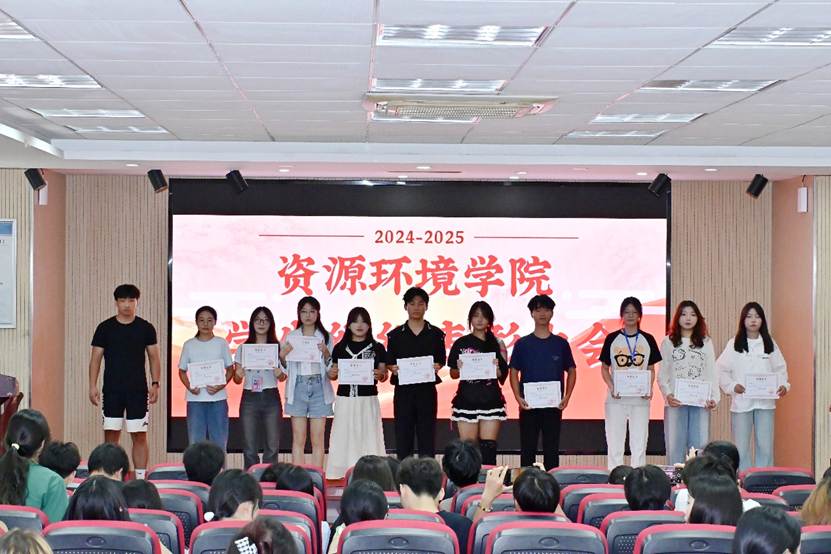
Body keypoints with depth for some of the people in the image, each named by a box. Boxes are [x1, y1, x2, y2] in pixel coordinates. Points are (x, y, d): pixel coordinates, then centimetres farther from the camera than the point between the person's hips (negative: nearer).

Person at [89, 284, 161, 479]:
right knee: (111, 434, 1)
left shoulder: (146, 328, 4)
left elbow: (154, 357, 6)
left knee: (139, 436, 0)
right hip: (112, 390, 0)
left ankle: (140, 478, 4)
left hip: (137, 390, 0)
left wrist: (155, 384, -4)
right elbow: (96, 358, 4)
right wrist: (92, 386, -3)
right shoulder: (105, 328, 3)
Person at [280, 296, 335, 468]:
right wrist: (282, 355, -10)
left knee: (318, 440, 0)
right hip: (298, 387, 0)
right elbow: (284, 367, 8)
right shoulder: (291, 336, 9)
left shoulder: (325, 337, 8)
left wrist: (326, 353, -13)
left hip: (319, 387, 0)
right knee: (298, 439, -1)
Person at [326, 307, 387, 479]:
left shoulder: (377, 348, 6)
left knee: (368, 436, -4)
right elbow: (334, 373, 12)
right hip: (345, 399, 1)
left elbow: (384, 375, 6)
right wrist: (331, 374, -10)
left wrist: (380, 375, -16)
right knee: (344, 437, -1)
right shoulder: (340, 347, 9)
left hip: (368, 400, -1)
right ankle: (343, 475, 3)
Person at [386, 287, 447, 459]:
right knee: (403, 434, 1)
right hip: (403, 389, 0)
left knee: (427, 434, 1)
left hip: (427, 389, 0)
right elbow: (389, 362, 7)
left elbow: (442, 360, 7)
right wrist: (393, 368, -14)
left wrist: (437, 366, -14)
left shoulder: (436, 334, 6)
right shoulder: (395, 335, 6)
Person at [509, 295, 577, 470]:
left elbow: (571, 371, 10)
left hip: (553, 405, 0)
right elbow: (514, 372, 5)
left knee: (552, 449, 5)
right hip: (528, 405, 0)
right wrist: (518, 397, -8)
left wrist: (567, 396, -4)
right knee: (527, 449, 4)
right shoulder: (522, 344, 4)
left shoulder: (561, 344, 6)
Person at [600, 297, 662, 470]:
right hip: (616, 398, -1)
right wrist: (611, 387, -11)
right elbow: (604, 368, 5)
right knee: (614, 442, 2)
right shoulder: (612, 339, 3)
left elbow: (651, 369, 9)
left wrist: (649, 388, -9)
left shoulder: (648, 340, 6)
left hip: (640, 398, 1)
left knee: (639, 443, 4)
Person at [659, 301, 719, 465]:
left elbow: (712, 373, 9)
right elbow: (662, 374, 5)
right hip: (676, 402, -1)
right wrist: (667, 394, -11)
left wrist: (714, 397, -4)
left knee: (699, 446, -3)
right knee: (675, 446, -1)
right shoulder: (668, 342, 9)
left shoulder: (706, 343, 13)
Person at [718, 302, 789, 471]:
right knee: (741, 448, 1)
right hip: (741, 402, -2)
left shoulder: (770, 344, 11)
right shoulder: (734, 344, 4)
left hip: (765, 402, 2)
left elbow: (780, 368, 11)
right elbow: (721, 370, 1)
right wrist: (732, 386, -14)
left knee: (765, 447, 2)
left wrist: (783, 385, -7)